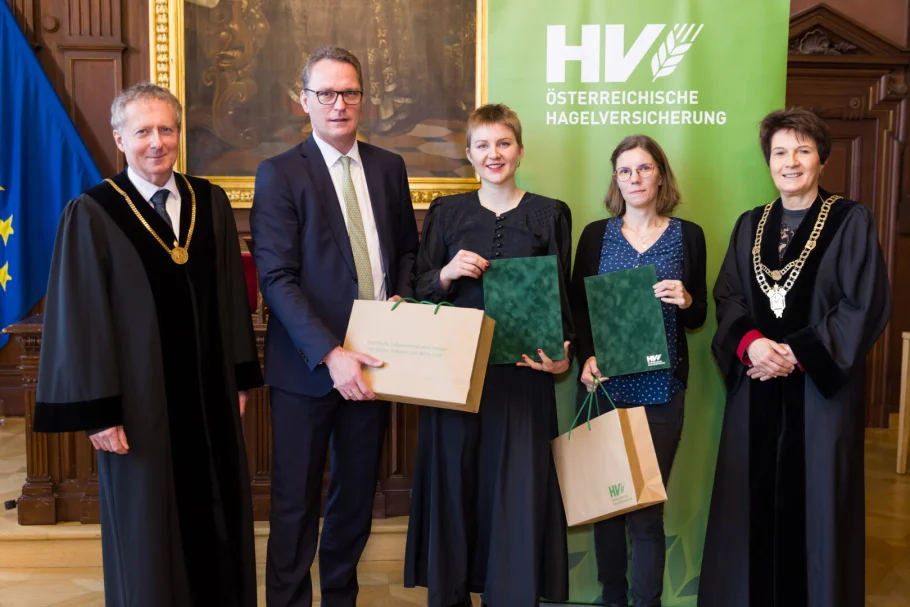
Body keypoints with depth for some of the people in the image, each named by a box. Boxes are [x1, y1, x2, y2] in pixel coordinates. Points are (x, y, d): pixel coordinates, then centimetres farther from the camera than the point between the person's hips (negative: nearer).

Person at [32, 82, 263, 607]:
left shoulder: (211, 203, 4)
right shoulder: (92, 214, -9)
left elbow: (232, 295, 7)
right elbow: (80, 318, -9)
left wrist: (240, 378, 6)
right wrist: (97, 413, -11)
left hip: (210, 393, 4)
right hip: (140, 401, -4)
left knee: (218, 520, 15)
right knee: (147, 531, 10)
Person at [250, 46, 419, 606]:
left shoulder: (389, 167, 7)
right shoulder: (280, 174, -8)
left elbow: (407, 248, 18)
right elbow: (277, 278, -15)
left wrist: (402, 297, -3)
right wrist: (330, 354, -24)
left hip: (371, 358, 5)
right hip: (309, 364, -4)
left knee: (358, 493, 17)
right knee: (296, 502, 7)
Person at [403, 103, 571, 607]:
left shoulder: (549, 215, 8)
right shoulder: (446, 213, 10)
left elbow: (560, 296, 7)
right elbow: (418, 291, 8)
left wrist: (561, 354, -9)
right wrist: (447, 273, -12)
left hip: (522, 373, -1)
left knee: (517, 491, 0)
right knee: (453, 486, 4)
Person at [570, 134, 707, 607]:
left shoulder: (688, 235, 5)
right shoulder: (596, 234, 6)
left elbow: (698, 317, 8)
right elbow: (577, 308, 4)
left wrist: (685, 301, -15)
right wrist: (587, 358, -12)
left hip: (660, 390, -1)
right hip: (603, 386, 1)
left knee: (648, 504, -1)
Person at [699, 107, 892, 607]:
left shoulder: (852, 221, -2)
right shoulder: (750, 224, 11)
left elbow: (867, 305, -8)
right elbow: (727, 296, 7)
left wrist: (798, 352, -16)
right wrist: (750, 343, -13)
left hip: (820, 386, -3)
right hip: (756, 386, 4)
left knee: (814, 499, 2)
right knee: (755, 497, 7)